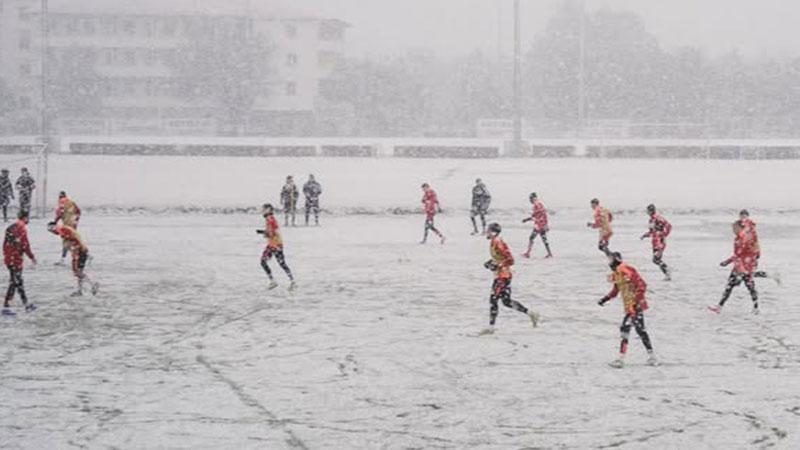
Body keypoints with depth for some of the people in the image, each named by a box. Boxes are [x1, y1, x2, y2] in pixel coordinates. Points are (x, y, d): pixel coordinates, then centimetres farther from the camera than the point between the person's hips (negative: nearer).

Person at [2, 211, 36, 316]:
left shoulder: (10, 228, 11)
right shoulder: (21, 229, -15)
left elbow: (5, 244, 16)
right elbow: (25, 245, -17)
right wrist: (32, 257, -6)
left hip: (8, 258, 9)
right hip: (16, 259, -9)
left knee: (19, 282, 15)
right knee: (14, 283, -3)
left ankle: (26, 305, 23)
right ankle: (6, 307, -1)